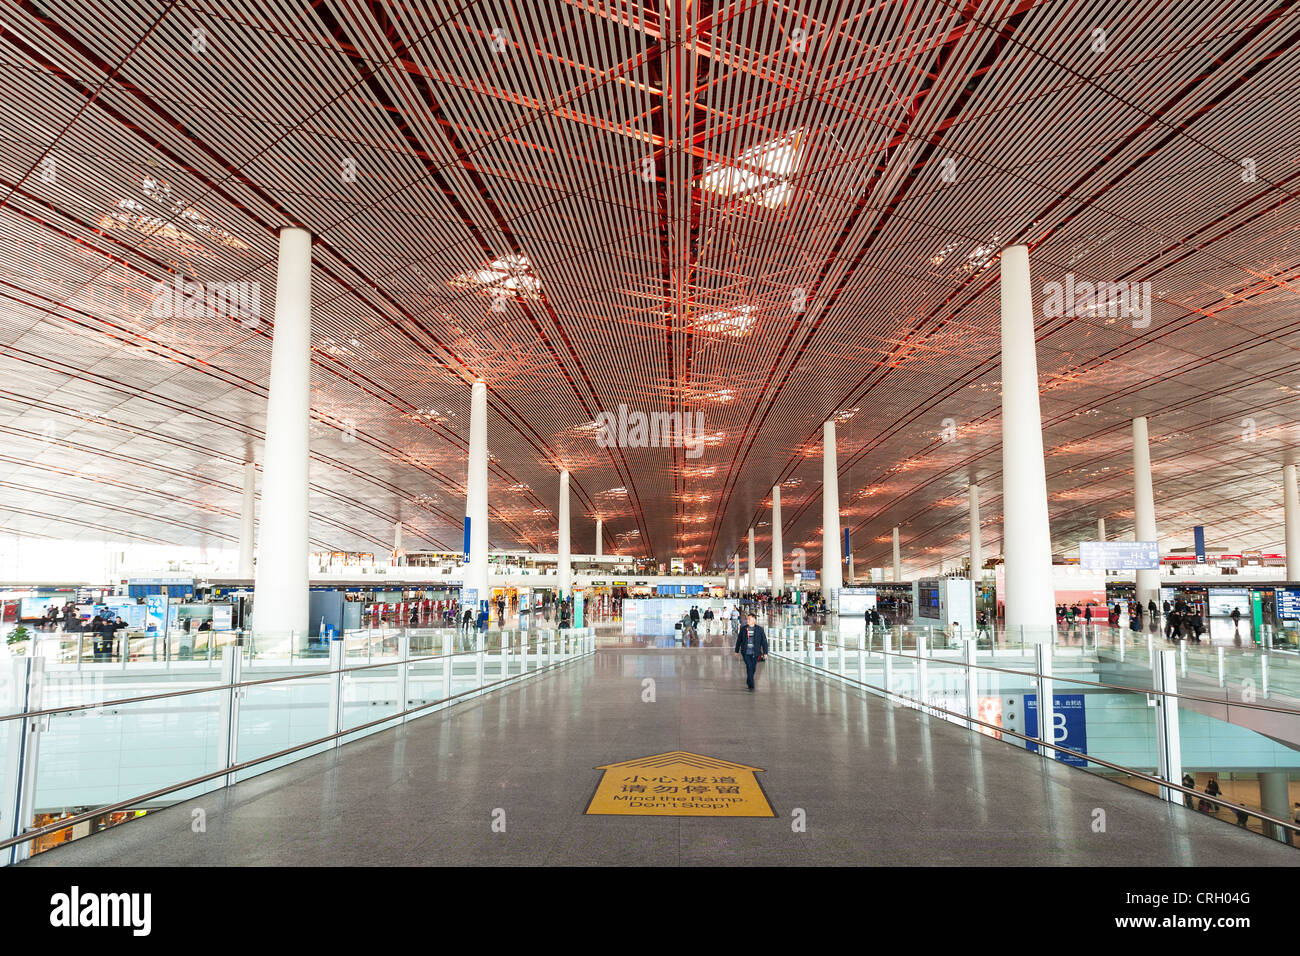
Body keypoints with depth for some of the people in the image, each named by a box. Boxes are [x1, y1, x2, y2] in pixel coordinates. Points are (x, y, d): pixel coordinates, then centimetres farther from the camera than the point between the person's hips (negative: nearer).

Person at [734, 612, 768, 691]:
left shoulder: (759, 630, -1)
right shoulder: (743, 629, 3)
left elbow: (764, 641, 1)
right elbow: (739, 640, 10)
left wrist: (765, 652, -5)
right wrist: (737, 650, 13)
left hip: (755, 653, 1)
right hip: (746, 652, -1)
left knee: (753, 668, 9)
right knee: (749, 667, -13)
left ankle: (748, 681, 32)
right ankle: (751, 685, -12)